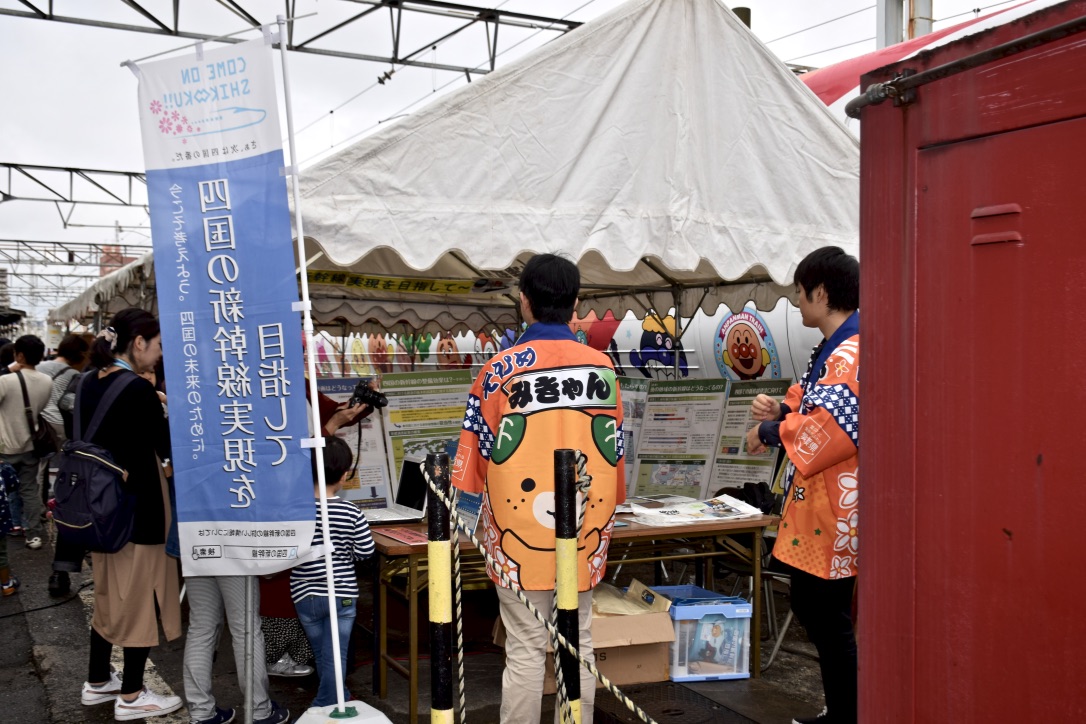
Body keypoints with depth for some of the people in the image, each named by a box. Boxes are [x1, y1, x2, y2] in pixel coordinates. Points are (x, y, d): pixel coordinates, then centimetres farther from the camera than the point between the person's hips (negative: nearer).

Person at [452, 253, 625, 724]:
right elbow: (615, 450, 8)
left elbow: (477, 453, -4)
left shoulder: (502, 369, -10)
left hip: (522, 530, -3)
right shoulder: (602, 367, 0)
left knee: (525, 650, 5)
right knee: (578, 645, 14)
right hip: (586, 527, 3)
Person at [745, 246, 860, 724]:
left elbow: (835, 427, -28)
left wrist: (771, 432, -15)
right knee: (813, 608, 19)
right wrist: (782, 407, 3)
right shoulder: (836, 348, 14)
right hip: (818, 505, 11)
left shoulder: (852, 354, -21)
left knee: (828, 617, 0)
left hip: (836, 509, -11)